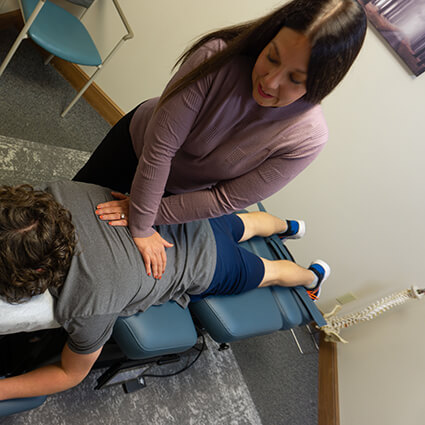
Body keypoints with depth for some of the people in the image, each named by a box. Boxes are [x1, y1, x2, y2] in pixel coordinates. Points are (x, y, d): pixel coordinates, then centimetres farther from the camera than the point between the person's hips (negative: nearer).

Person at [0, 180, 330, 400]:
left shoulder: (88, 307, -41)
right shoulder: (54, 193, -29)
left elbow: (71, 374, -20)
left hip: (208, 267, -5)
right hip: (196, 223, 5)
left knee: (270, 272, 29)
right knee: (247, 225, 37)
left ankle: (313, 275, 61)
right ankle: (287, 226, 70)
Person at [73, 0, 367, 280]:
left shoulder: (307, 138, -32)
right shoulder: (219, 56, -37)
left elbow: (226, 200, -26)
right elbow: (159, 147, -34)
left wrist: (143, 216, -23)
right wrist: (141, 226, -30)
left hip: (184, 191, 0)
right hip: (137, 140, 1)